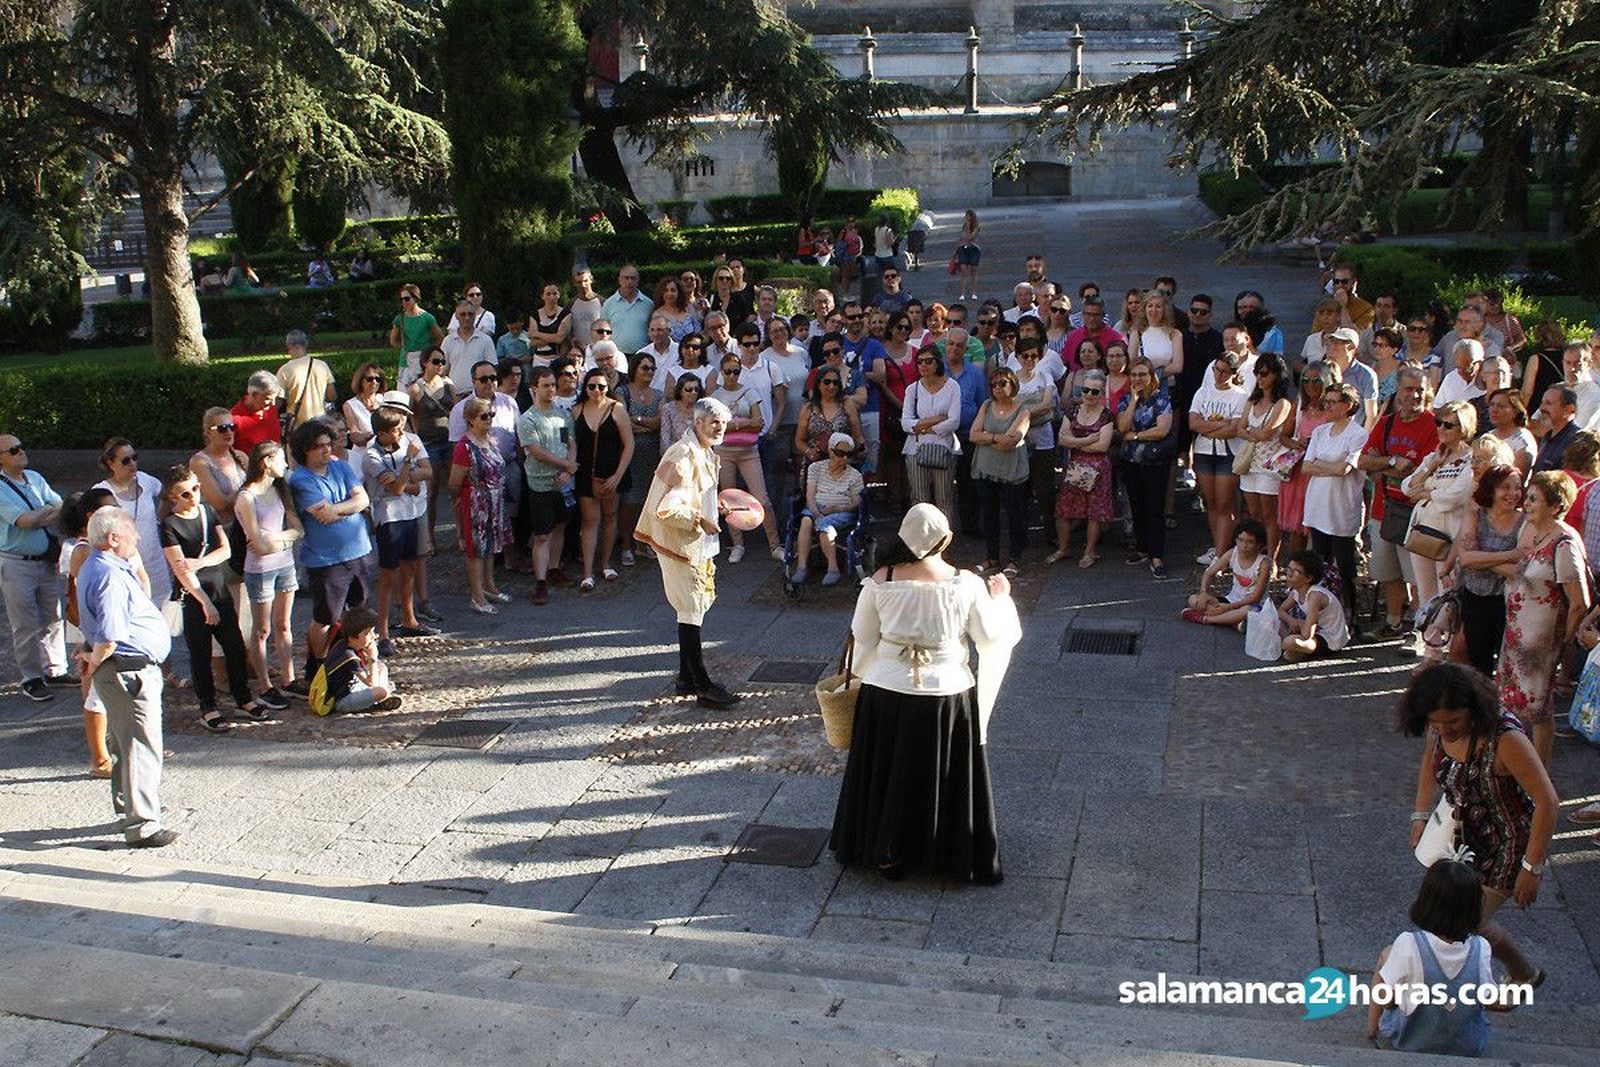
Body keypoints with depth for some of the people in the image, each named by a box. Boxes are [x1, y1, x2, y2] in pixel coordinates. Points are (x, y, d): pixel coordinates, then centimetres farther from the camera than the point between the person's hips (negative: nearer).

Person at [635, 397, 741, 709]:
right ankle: (704, 687, -1)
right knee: (691, 611, -6)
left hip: (697, 542, 10)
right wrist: (700, 520, -20)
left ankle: (687, 677, 25)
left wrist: (714, 504, 9)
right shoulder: (683, 456, -22)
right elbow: (666, 508, -28)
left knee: (693, 608, 15)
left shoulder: (706, 453, 10)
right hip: (680, 543, -10)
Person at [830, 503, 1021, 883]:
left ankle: (887, 856, 29)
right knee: (947, 780, 15)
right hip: (947, 696, -1)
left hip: (886, 691, 1)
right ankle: (959, 857, 27)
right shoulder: (966, 585, -13)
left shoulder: (881, 581, -11)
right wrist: (1000, 597, 13)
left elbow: (862, 637, -1)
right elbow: (991, 636, -2)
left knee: (888, 776, 17)